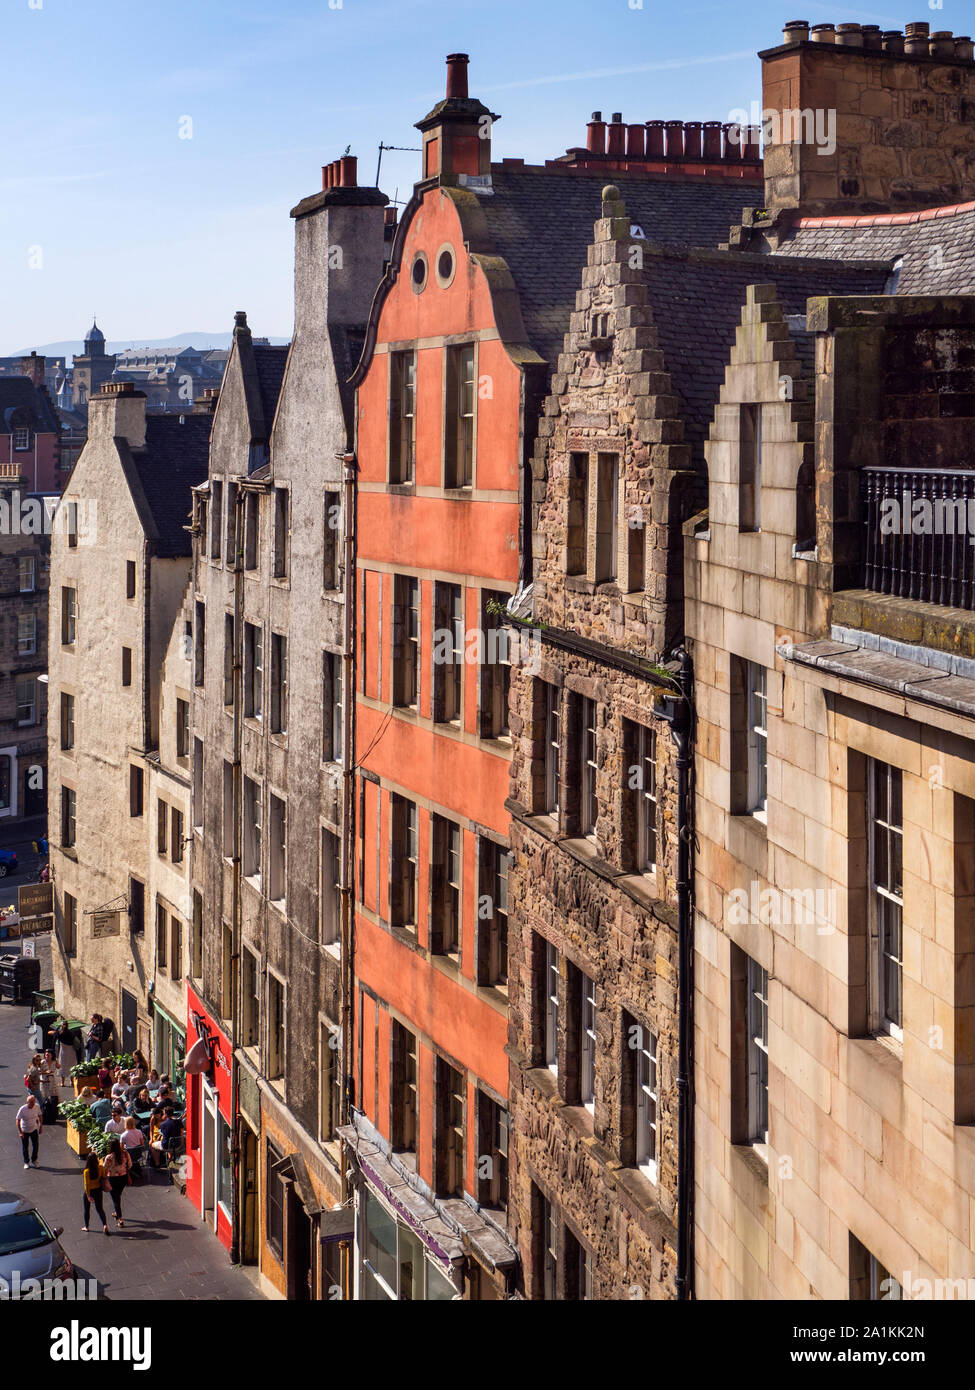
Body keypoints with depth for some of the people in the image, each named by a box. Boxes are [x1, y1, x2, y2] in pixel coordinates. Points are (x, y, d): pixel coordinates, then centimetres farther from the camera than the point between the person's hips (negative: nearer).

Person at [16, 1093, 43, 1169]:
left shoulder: (37, 1107, -14)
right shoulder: (22, 1109, -23)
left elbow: (39, 1116, 4)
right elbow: (18, 1121, -16)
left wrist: (41, 1127, 6)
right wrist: (20, 1132, -18)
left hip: (34, 1129, 2)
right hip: (24, 1131, -2)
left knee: (35, 1146, 4)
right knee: (25, 1147, 8)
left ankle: (33, 1161, 25)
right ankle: (26, 1162, 27)